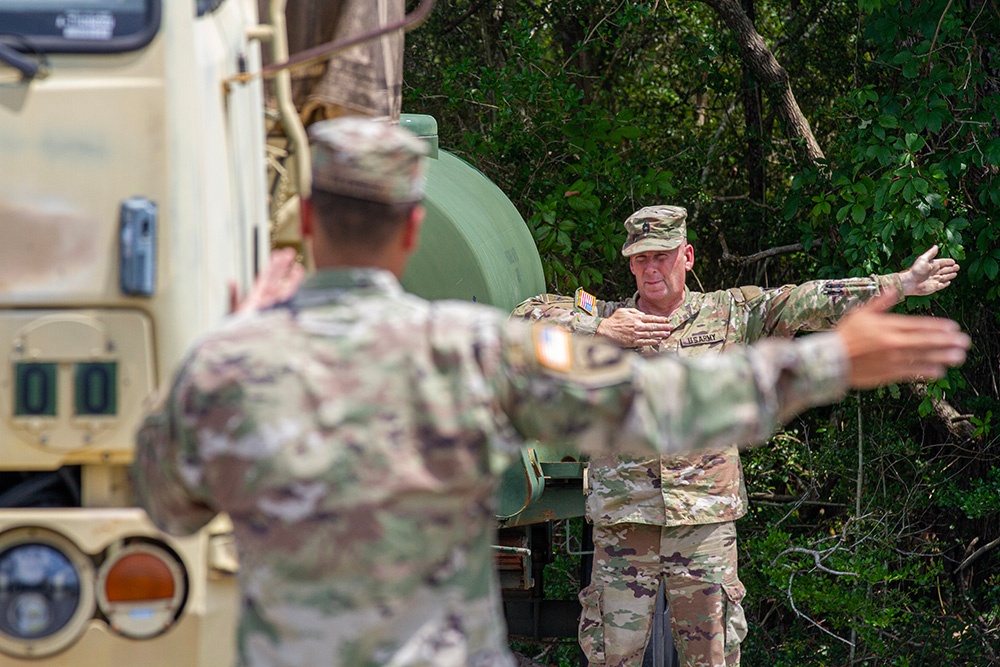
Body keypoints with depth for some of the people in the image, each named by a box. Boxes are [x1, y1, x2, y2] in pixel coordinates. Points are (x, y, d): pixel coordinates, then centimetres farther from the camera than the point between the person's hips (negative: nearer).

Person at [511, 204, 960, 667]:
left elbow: (813, 302, 7)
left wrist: (904, 283, 3)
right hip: (622, 520, 0)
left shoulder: (730, 313, 9)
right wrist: (601, 330, -10)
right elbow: (526, 317, 2)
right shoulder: (601, 318, 9)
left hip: (705, 519, 0)